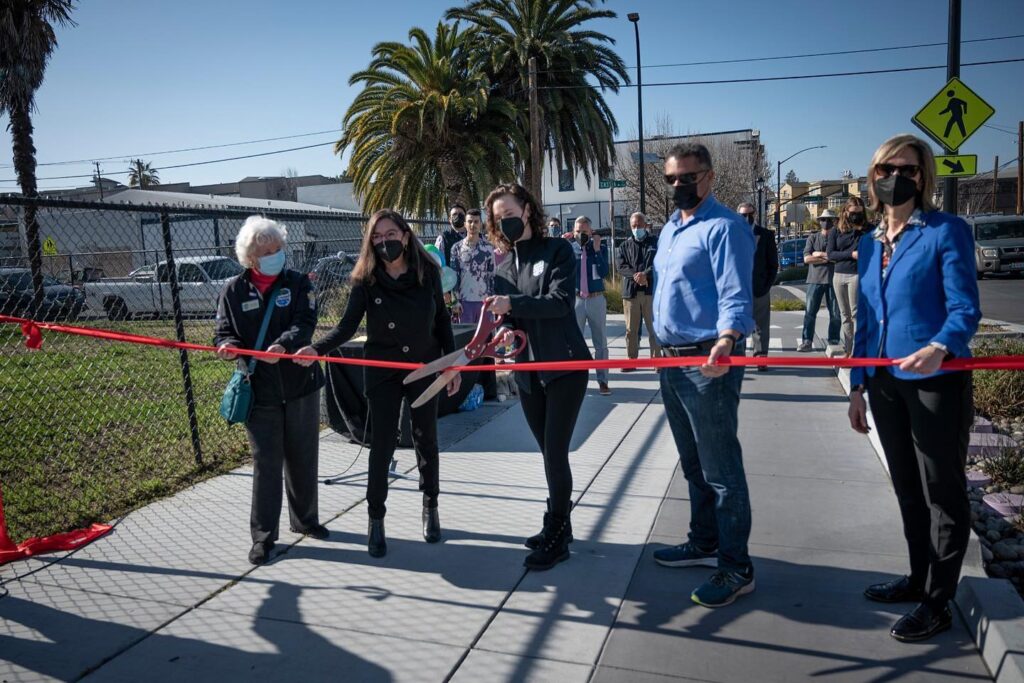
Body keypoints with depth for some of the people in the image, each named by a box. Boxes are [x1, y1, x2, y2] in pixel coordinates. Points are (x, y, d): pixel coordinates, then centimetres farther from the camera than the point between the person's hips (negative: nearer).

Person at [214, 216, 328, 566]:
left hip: (300, 384, 1)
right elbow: (224, 332, 4)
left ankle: (305, 519, 35)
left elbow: (305, 323, -14)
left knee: (303, 458, 15)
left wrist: (284, 344, -33)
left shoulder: (298, 283, -1)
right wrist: (227, 346, -20)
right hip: (259, 389, -1)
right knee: (266, 462, 2)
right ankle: (263, 535, 16)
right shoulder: (234, 290, 0)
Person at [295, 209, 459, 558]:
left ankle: (430, 508, 31)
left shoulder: (427, 271, -6)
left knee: (426, 440, 12)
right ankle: (376, 519, 15)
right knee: (381, 444, 1)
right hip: (383, 371, -1)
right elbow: (347, 325, -17)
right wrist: (318, 348, -35)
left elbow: (442, 321, 2)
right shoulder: (366, 280, -10)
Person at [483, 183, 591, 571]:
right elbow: (508, 315, 11)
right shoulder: (504, 267, 12)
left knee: (555, 453, -6)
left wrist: (512, 303, -27)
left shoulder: (557, 250, -4)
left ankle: (556, 537, 7)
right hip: (527, 371, 6)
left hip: (564, 367, -6)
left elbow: (561, 301, -18)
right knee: (548, 452, 14)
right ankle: (560, 525, 29)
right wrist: (507, 331, -12)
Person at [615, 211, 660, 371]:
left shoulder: (655, 243, 9)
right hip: (630, 291, 2)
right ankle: (631, 360, 12)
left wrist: (645, 274, -20)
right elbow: (620, 265, 0)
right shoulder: (625, 245, 14)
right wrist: (635, 276, -16)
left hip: (651, 291, -2)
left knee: (654, 327, -1)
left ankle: (657, 359, 5)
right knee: (631, 329, 5)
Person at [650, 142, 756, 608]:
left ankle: (736, 569, 10)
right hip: (672, 360, 9)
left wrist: (725, 342, -38)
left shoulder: (724, 227, -11)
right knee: (693, 464, 19)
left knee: (721, 470, -2)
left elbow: (736, 297, -21)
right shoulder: (669, 230, 17)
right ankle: (704, 543, 35)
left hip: (708, 362, -9)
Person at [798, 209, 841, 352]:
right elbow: (807, 258, -3)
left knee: (835, 313, 4)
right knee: (810, 312, -2)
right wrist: (828, 257, -7)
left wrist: (820, 254, -8)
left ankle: (834, 341, 13)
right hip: (815, 279, 0)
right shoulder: (812, 238, 10)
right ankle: (807, 341, 1)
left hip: (833, 279, 0)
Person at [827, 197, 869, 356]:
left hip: (856, 275, -4)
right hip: (838, 276, 4)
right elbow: (830, 254, 0)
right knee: (845, 315, 10)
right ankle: (847, 349, 17)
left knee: (856, 314, -5)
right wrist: (851, 254, -11)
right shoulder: (835, 232, 9)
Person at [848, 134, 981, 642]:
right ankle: (919, 578, 34)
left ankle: (937, 604, 18)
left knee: (942, 494, 6)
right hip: (885, 382, 6)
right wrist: (858, 386, 11)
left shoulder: (947, 231, -7)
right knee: (907, 490, 17)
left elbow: (965, 309, -14)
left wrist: (939, 348, -35)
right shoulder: (870, 243, 11)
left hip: (936, 381, -6)